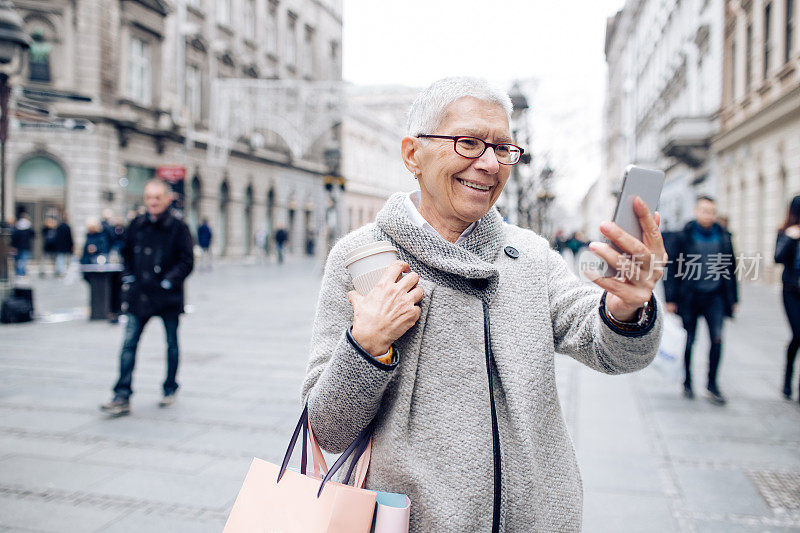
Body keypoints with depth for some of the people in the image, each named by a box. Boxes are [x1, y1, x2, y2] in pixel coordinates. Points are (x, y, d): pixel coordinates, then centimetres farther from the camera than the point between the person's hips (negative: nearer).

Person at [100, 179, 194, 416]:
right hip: (139, 296, 3)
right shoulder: (137, 225, 6)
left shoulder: (178, 228, -6)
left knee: (172, 344, 11)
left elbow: (187, 261, -7)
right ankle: (122, 398, 0)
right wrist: (128, 277, 6)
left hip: (168, 298, -3)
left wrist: (168, 281, -15)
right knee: (129, 344, -3)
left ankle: (170, 388, 29)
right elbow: (126, 253, 19)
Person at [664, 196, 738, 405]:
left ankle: (712, 384, 3)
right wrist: (670, 299, -4)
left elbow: (730, 268, 14)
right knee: (688, 341, 5)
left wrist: (733, 299, 14)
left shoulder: (723, 237, 6)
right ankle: (687, 382, 24)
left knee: (717, 337, -11)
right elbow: (672, 268, -1)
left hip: (715, 296, 2)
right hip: (689, 296, -2)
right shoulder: (683, 237, -3)